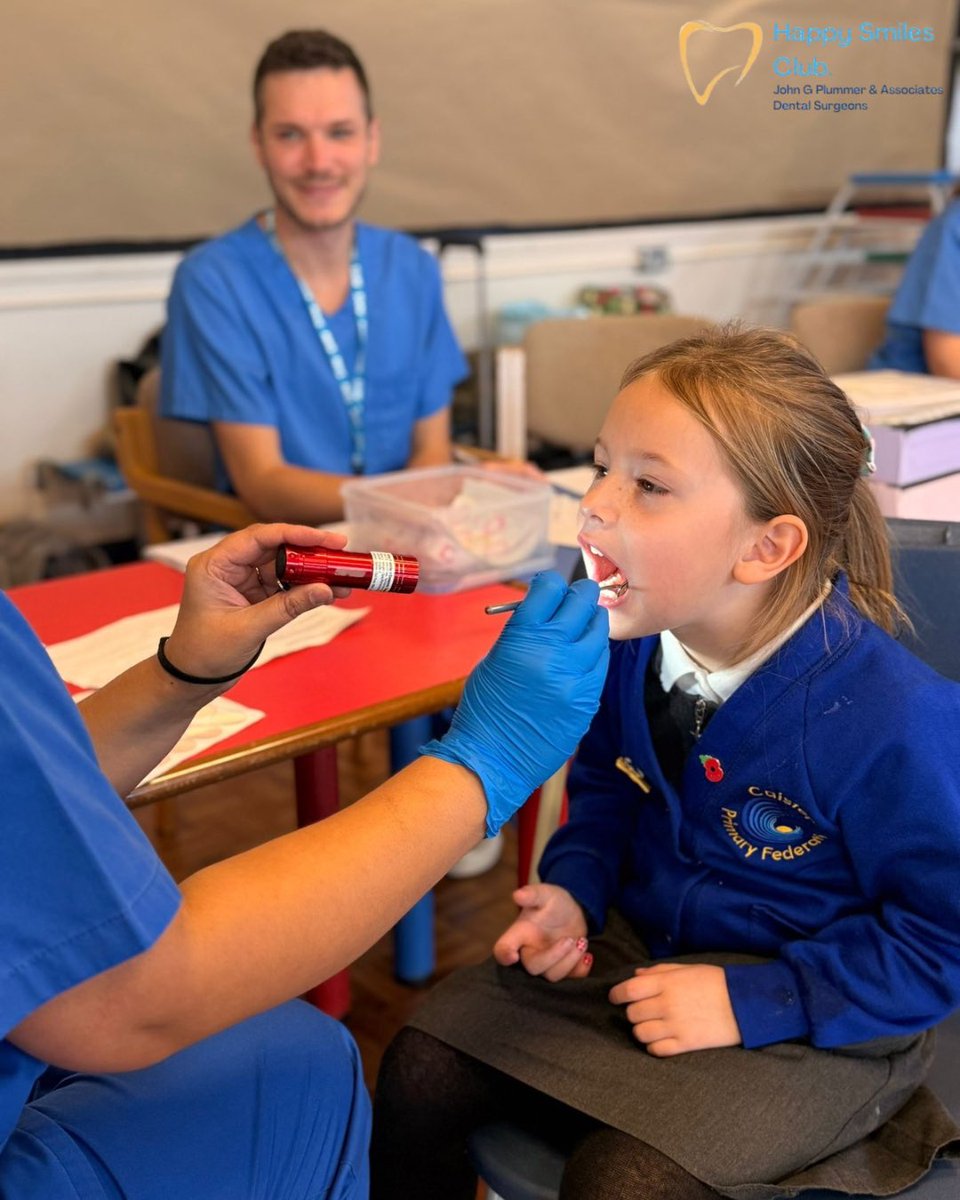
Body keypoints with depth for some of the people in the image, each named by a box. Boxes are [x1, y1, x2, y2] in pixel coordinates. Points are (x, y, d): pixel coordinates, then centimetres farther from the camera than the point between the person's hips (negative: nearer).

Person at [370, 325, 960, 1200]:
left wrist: (749, 1000, -21)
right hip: (637, 945, 6)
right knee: (420, 1074, -3)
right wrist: (572, 891, -6)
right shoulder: (632, 643, -9)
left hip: (805, 1018, -5)